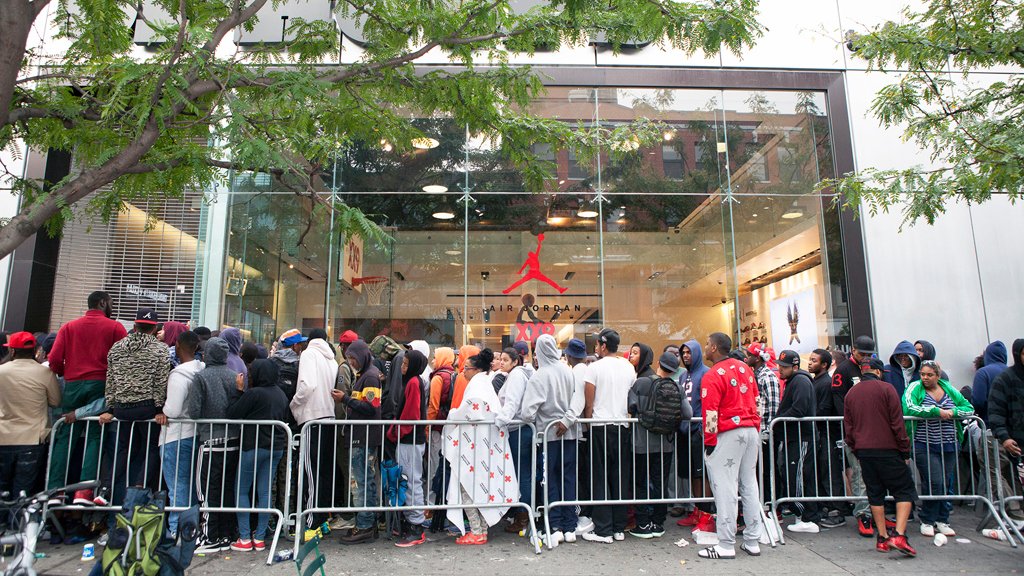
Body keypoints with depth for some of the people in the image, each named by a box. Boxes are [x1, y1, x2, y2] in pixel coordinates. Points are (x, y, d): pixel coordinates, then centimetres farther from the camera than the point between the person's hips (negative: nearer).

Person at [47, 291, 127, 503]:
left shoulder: (69, 327, 11)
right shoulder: (115, 327, 3)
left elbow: (54, 360, 2)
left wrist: (66, 374, 20)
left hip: (72, 385, 3)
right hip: (101, 385, -3)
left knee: (65, 438, 8)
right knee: (94, 438, 0)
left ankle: (55, 489, 4)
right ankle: (85, 490, -6)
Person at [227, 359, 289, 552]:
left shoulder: (253, 393, -15)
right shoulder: (281, 394, 8)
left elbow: (232, 414, -10)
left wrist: (240, 391, -3)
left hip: (254, 447, -6)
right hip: (277, 448, 6)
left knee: (242, 491, 8)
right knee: (265, 492, 10)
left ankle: (245, 539, 9)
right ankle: (260, 538, 15)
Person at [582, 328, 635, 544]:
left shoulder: (595, 367, -7)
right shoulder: (629, 367, 6)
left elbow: (589, 404, -6)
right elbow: (633, 399, 12)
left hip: (601, 427, -4)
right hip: (623, 426, 5)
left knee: (601, 479, 2)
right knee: (620, 478, 10)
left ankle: (603, 530, 5)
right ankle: (619, 528, 17)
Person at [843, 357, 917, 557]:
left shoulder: (850, 394, 9)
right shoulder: (886, 388, -6)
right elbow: (897, 423, -8)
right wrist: (905, 451, -2)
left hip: (863, 450, 4)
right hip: (888, 450, -4)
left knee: (875, 493, 12)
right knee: (904, 490, 5)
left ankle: (882, 538, 13)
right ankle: (899, 535, -9)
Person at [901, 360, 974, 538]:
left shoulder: (949, 389, 10)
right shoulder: (915, 388, -4)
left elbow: (969, 408, 7)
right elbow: (909, 408, -20)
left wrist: (952, 412, -11)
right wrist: (936, 411, -22)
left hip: (949, 446, 5)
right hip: (925, 446, -5)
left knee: (946, 483, 9)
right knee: (935, 482, -8)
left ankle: (941, 520, 23)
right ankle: (927, 521, 8)